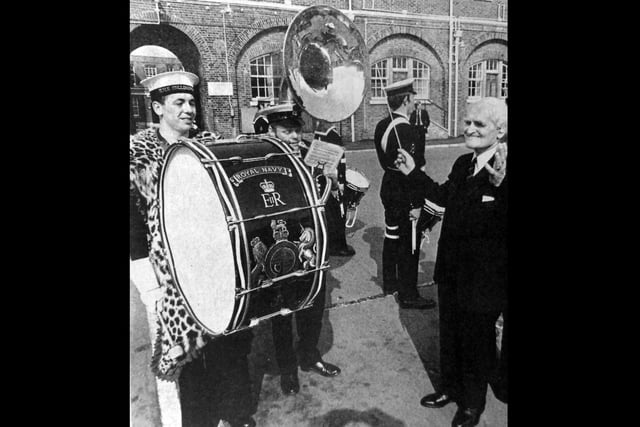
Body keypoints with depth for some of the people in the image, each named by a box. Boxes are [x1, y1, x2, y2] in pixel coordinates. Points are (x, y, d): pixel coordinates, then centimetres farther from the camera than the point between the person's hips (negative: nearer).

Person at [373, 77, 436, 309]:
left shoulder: (382, 125, 4)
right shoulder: (406, 131, -24)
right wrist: (415, 204, -21)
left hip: (388, 188, 9)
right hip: (405, 196, -9)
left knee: (392, 236, 21)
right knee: (409, 244, 3)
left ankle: (390, 282, 38)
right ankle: (408, 295, 15)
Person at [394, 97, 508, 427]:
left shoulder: (503, 169, -21)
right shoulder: (463, 164, 2)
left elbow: (502, 219, -33)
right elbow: (443, 196, 18)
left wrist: (500, 183, -48)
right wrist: (414, 173, 13)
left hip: (484, 279, -7)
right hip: (451, 272, 7)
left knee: (478, 342, 16)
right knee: (449, 334, 23)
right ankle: (450, 388, 47)